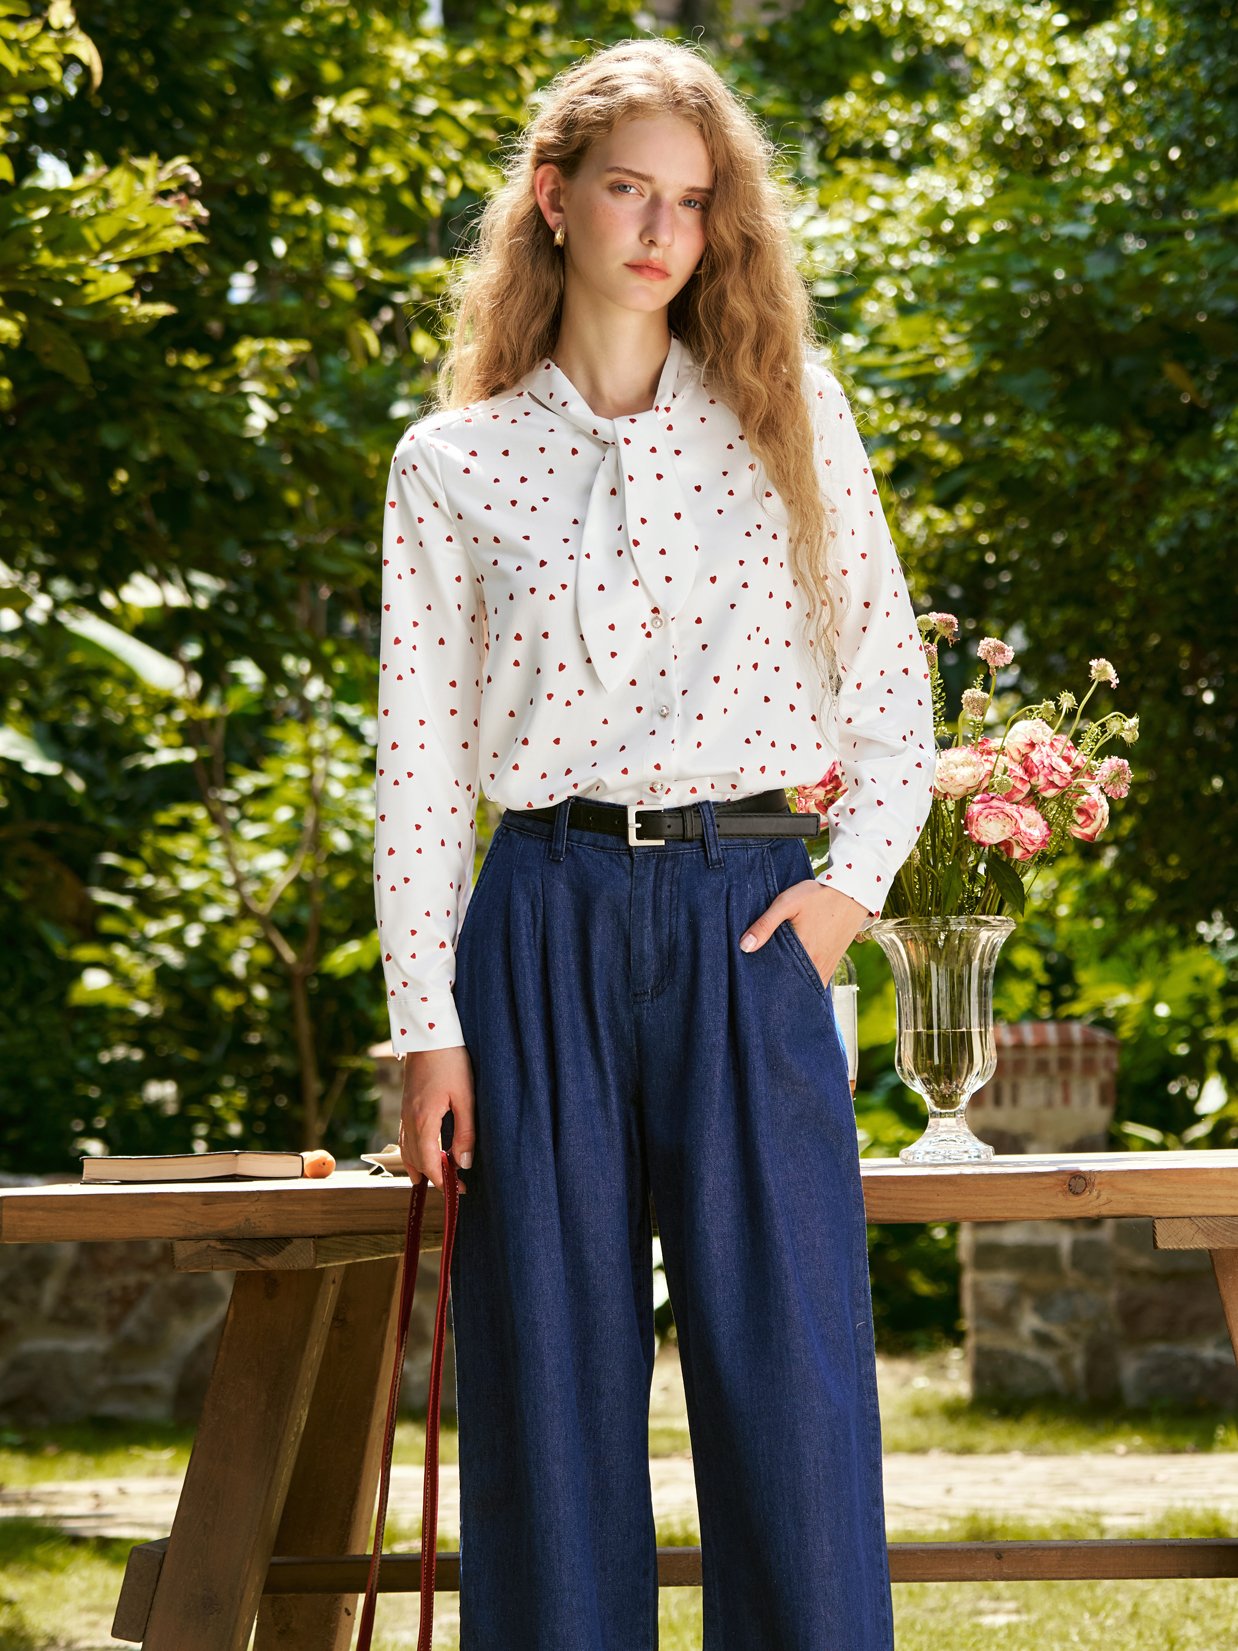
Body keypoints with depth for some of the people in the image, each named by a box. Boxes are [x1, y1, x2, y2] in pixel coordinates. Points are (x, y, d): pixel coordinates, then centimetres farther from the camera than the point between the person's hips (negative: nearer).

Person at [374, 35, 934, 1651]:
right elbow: (420, 756, 6)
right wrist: (428, 1027, 0)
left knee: (792, 1374, -4)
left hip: (749, 924, 0)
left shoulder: (791, 413, 10)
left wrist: (856, 874, 0)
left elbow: (889, 665, 13)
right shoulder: (454, 465, 7)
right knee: (554, 1381, 2)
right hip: (549, 926, 0)